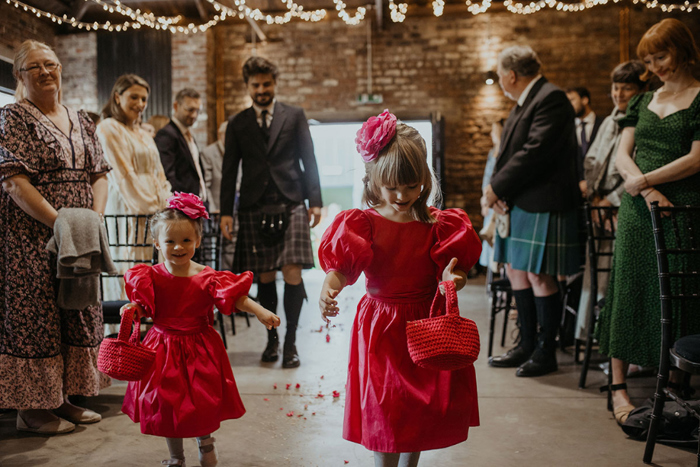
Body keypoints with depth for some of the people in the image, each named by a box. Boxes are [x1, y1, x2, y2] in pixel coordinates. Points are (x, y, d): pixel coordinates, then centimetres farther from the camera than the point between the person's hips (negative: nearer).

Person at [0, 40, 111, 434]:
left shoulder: (81, 121, 14)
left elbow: (100, 174, 11)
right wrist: (60, 223, -20)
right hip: (32, 236, -6)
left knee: (78, 313, 9)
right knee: (35, 313, -1)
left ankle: (62, 397, 22)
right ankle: (32, 407, 10)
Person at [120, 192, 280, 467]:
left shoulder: (207, 278, -12)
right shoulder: (152, 277, -8)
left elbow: (235, 297, -14)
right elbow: (142, 307, -4)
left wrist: (260, 311, -27)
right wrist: (131, 311, -25)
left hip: (199, 349, -1)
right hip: (163, 349, 1)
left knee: (203, 403, 7)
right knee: (167, 406, 10)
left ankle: (205, 443, 40)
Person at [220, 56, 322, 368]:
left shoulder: (295, 116, 9)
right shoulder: (237, 124, 12)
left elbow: (308, 159, 8)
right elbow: (229, 170, 11)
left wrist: (315, 201, 1)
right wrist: (226, 211, 3)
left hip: (290, 204, -1)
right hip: (254, 208, 1)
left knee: (292, 272, -9)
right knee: (264, 276, 4)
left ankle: (291, 342, 3)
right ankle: (272, 338, 19)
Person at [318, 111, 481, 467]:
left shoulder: (436, 225, -3)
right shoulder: (362, 224, -7)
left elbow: (448, 271, -5)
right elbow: (341, 268, -12)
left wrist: (452, 278, -28)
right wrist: (328, 289, -33)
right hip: (380, 325, -2)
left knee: (419, 411, 15)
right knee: (383, 410, 4)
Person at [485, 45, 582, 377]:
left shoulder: (551, 98, -11)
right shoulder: (523, 102, 19)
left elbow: (534, 151, -21)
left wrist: (497, 187, -15)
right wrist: (497, 189, -1)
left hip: (543, 205, -10)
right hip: (518, 202, 10)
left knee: (539, 276, -4)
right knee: (516, 271, 12)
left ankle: (546, 353, 10)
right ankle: (527, 345, 24)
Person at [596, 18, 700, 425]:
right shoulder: (644, 101, 14)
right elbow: (622, 155, 5)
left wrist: (643, 181, -12)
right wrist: (647, 191, -11)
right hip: (637, 208, 4)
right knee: (629, 290, 3)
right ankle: (619, 386, 9)